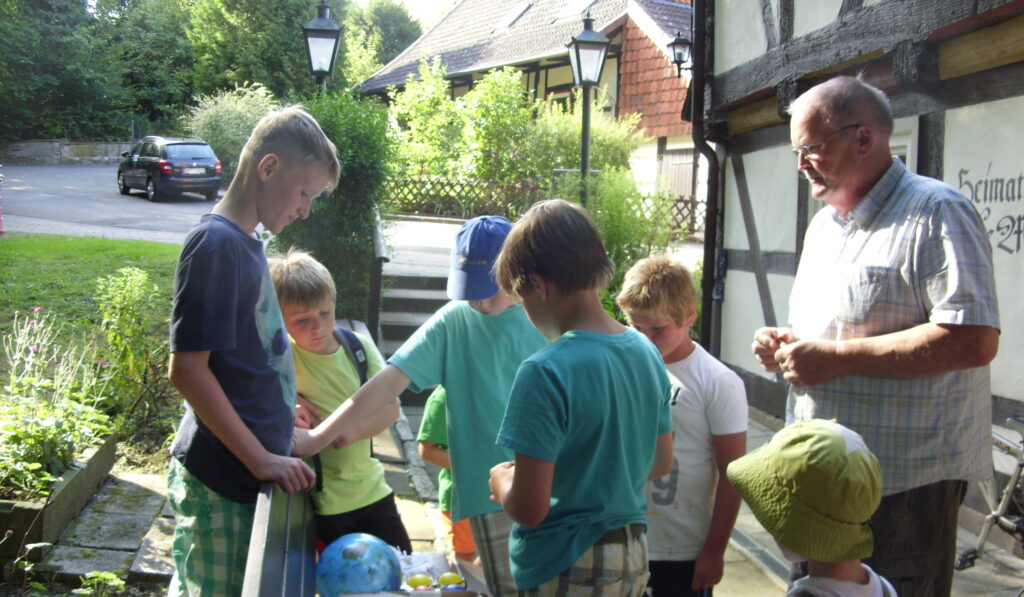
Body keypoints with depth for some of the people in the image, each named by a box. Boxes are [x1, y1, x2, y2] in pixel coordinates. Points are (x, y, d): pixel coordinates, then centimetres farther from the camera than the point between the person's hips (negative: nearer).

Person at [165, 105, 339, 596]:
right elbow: (186, 368, -22)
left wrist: (285, 435, 19)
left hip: (249, 468, 9)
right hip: (222, 480, -9)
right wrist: (260, 459, -20)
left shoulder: (245, 241, 10)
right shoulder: (215, 243, -18)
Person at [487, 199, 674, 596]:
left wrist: (501, 482, -3)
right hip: (634, 560, 7)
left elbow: (529, 508, -23)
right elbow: (660, 464, 12)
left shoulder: (545, 373, -23)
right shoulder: (647, 353, 1)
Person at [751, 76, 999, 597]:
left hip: (904, 483, -8)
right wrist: (788, 345, 4)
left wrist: (837, 356, -22)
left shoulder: (936, 212, -13)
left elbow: (974, 340, -25)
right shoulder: (824, 224, 15)